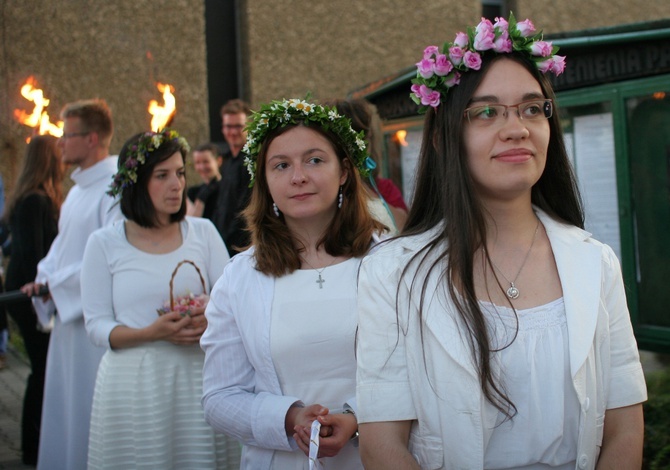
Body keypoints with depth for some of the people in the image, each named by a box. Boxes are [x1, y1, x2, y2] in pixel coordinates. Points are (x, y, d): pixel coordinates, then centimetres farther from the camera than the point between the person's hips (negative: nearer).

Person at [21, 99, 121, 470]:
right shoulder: (78, 188, 14)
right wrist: (43, 279, 4)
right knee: (65, 407, 16)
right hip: (67, 312, 9)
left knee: (89, 412, 0)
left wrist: (55, 282, -14)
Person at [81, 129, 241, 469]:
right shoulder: (105, 243, 1)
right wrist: (151, 333, -18)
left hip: (198, 376, 2)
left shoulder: (203, 231, 7)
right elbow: (97, 326, -2)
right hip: (134, 384, -2)